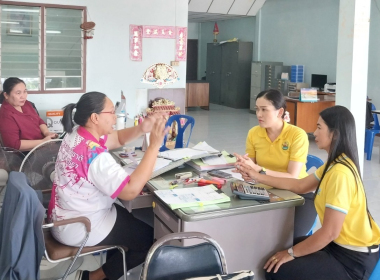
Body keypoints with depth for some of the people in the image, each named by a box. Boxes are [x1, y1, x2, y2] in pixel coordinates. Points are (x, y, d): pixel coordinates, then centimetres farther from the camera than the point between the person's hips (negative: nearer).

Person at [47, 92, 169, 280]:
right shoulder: (94, 155, -32)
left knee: (131, 218, 25)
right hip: (78, 227, -9)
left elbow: (117, 139, 9)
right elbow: (131, 190, -36)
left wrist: (142, 128, -10)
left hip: (68, 215, 10)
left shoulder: (76, 133, -3)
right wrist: (154, 146, -33)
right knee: (149, 238, 4)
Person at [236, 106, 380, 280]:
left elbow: (329, 232, -27)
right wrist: (257, 177, 11)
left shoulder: (340, 173, -28)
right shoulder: (334, 164, 4)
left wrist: (292, 253, -15)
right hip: (342, 244, 9)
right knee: (280, 250, 16)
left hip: (353, 259, -9)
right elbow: (299, 185, 14)